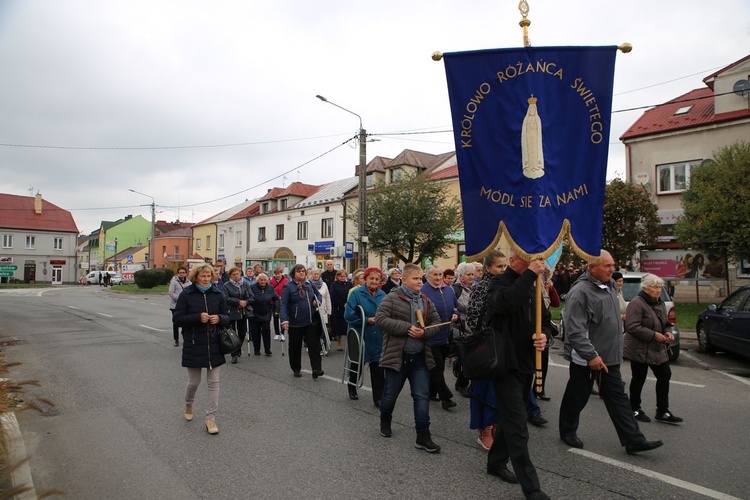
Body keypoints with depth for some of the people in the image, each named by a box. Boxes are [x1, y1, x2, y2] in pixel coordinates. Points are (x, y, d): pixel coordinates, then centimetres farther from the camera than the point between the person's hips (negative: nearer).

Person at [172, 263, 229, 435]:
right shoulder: (186, 295, -6)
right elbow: (177, 319, -8)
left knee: (213, 382, 3)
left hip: (214, 345, 2)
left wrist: (219, 318, -16)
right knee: (194, 381, 12)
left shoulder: (217, 294, 1)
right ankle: (188, 405, 44)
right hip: (193, 346, -2)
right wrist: (198, 317, -22)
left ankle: (210, 418, 14)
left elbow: (227, 317, 7)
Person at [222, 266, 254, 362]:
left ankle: (238, 349, 35)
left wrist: (246, 302, -14)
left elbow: (252, 297, 6)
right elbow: (225, 298, -15)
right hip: (232, 313, -3)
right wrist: (239, 302, -18)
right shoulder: (226, 285, -3)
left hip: (243, 312, 3)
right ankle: (234, 355, 9)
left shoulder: (245, 284, 7)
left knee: (242, 333, 9)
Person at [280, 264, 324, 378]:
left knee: (314, 345, -2)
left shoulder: (310, 284, 5)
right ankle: (296, 369, 28)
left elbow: (318, 294, 21)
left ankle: (316, 369, -1)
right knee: (295, 347, 12)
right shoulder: (288, 287, -10)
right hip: (295, 323, -3)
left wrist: (317, 301, -3)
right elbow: (283, 305, -15)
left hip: (311, 321, 3)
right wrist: (284, 320, -27)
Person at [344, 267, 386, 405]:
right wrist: (367, 320, -16)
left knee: (378, 369, 3)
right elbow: (349, 315, -13)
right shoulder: (356, 294, -8)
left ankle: (378, 398, 14)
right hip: (360, 337, -2)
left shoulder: (382, 295, 3)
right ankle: (352, 387, 43)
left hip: (378, 338, 2)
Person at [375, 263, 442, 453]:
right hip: (397, 355, -4)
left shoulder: (426, 301, 7)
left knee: (422, 396, 3)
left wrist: (425, 332, -14)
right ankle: (385, 421, 41)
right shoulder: (392, 298, -9)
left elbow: (436, 321, 8)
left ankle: (423, 436, 11)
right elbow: (380, 319, -18)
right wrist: (407, 327, -22)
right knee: (391, 393, 13)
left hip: (420, 356, 4)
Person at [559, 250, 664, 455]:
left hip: (609, 357, 8)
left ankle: (633, 440, 17)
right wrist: (591, 355, -26)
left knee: (618, 398, 11)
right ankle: (568, 432, 27)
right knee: (577, 397, 9)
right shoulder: (580, 292, -22)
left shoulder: (609, 286, 7)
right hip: (585, 358, -8)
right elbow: (575, 330, -26)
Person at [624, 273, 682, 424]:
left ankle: (663, 412, 17)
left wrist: (668, 332, 0)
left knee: (665, 376, 7)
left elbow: (665, 323, 22)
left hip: (657, 349, 8)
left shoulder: (659, 303, 11)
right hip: (639, 349, -8)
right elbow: (632, 327, -25)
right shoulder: (637, 303, -18)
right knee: (639, 379, 3)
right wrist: (654, 335, -23)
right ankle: (635, 410, 19)